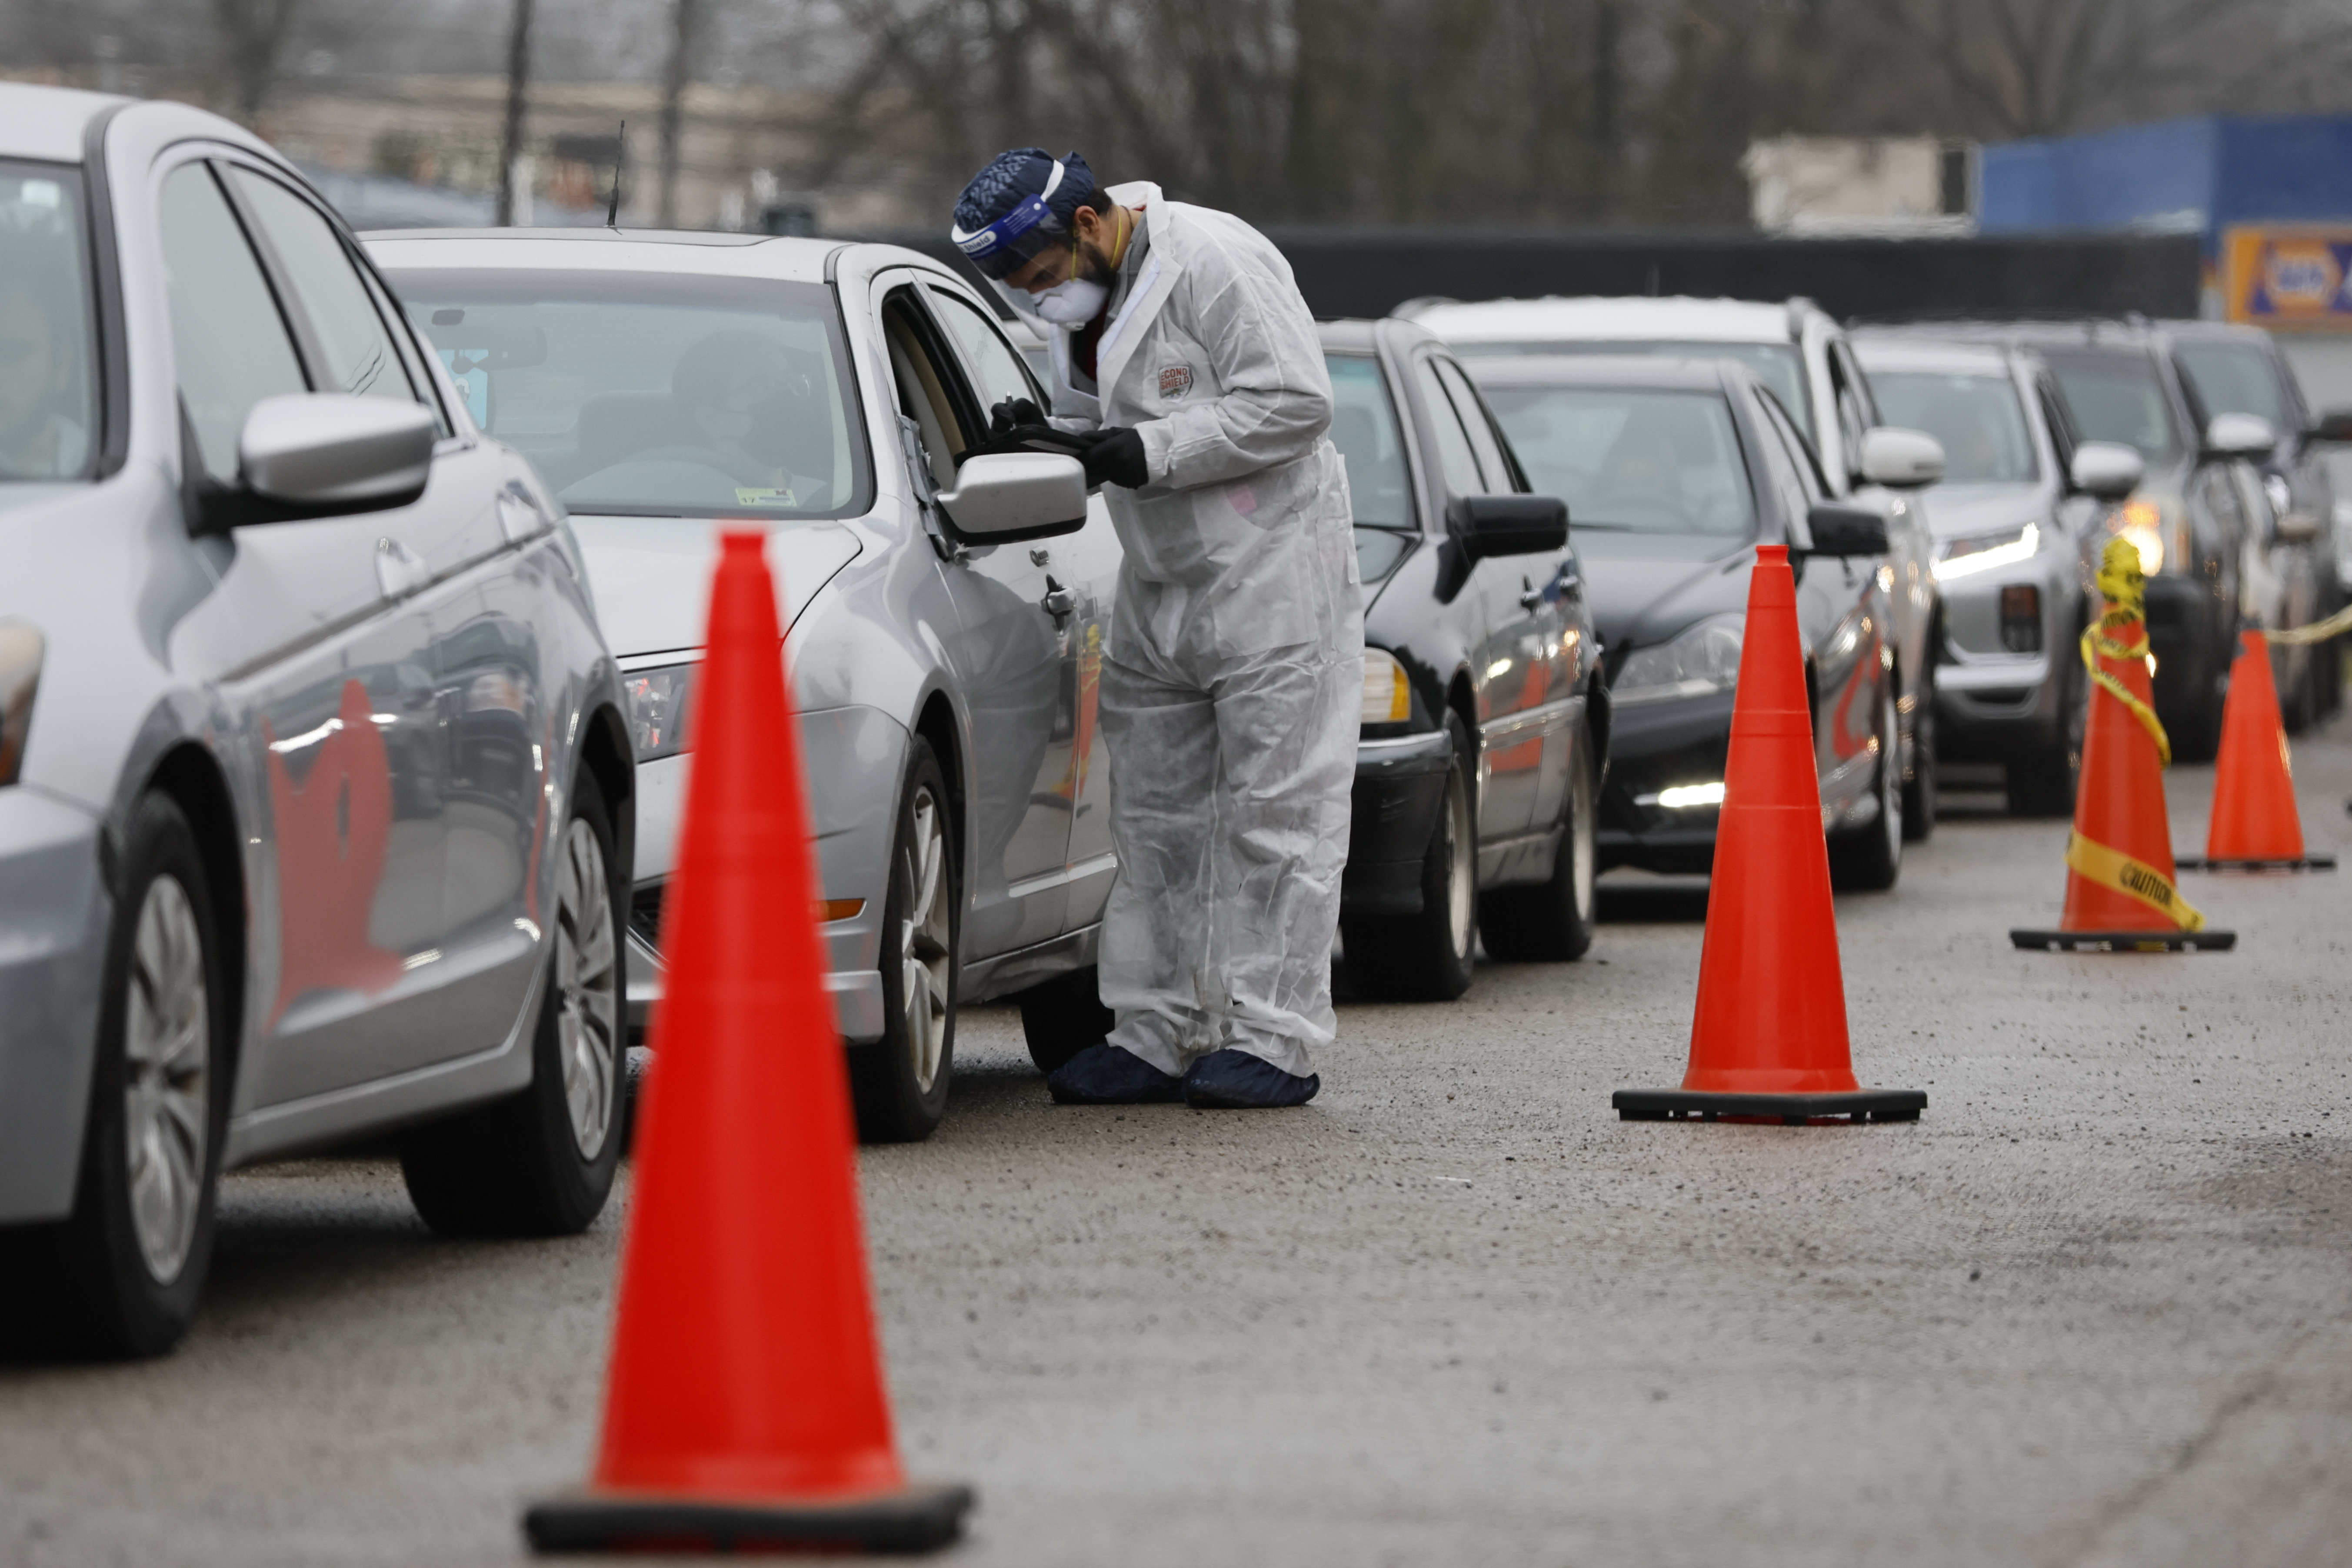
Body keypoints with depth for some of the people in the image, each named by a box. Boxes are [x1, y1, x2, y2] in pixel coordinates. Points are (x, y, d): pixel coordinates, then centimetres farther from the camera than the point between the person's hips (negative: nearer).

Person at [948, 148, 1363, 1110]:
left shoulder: (1216, 264, -16)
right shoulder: (1083, 296, 11)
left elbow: (1295, 403, -21)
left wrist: (1150, 450, -22)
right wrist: (1049, 436, -3)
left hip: (1270, 579, -9)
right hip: (1159, 589, 9)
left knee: (1275, 813, -6)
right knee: (1154, 815, 8)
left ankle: (1273, 1040, -6)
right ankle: (1156, 1036, 13)